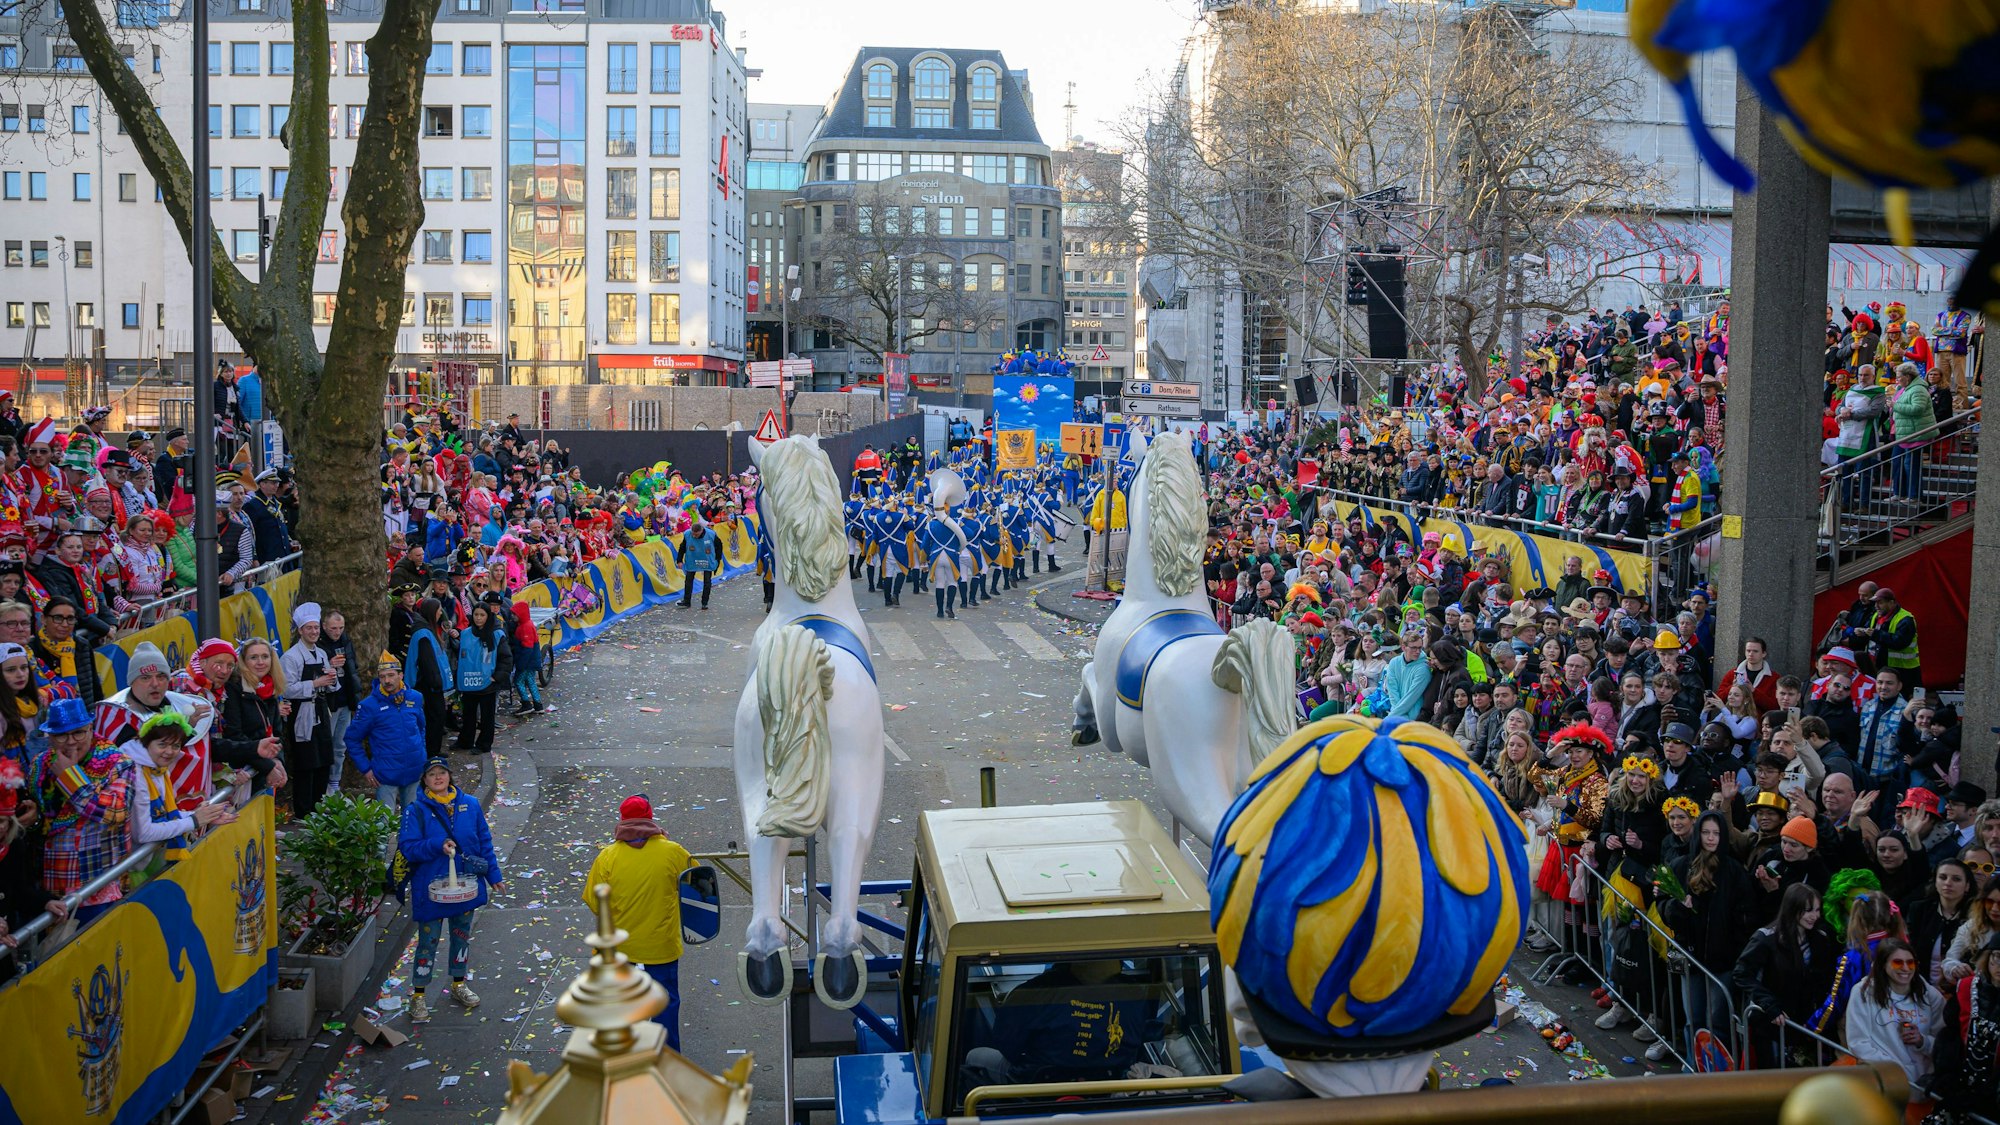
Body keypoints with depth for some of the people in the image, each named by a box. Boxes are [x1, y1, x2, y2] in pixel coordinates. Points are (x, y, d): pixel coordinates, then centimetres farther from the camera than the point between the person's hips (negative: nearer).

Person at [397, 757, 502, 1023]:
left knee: (462, 935, 18)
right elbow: (407, 847, -15)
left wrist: (493, 874, 7)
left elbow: (484, 841, 6)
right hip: (430, 888, -4)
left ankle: (459, 984, 37)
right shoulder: (416, 810, -10)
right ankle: (418, 995, 18)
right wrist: (437, 846, -29)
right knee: (428, 941, 4)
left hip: (466, 885, 4)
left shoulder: (470, 804, 0)